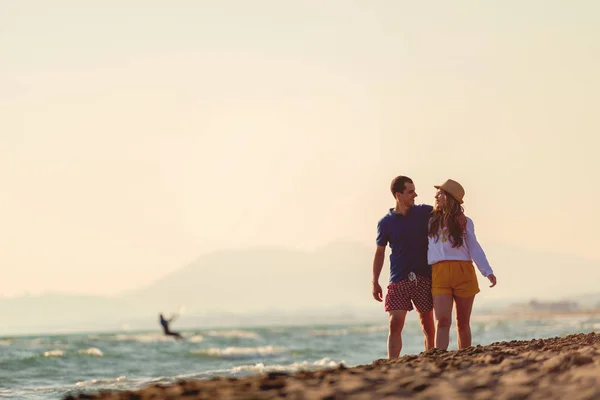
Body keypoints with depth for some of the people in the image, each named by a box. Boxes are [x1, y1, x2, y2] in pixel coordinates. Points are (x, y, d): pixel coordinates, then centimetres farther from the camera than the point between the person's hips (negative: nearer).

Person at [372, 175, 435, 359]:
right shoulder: (386, 222, 3)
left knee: (427, 324, 4)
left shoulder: (424, 212, 5)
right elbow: (379, 253, 9)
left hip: (424, 277, 1)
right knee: (395, 324, -10)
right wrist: (375, 282, 4)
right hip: (399, 280, -1)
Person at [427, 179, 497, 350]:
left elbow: (474, 248, 4)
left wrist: (488, 272, -7)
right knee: (443, 321, -14)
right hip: (439, 273, 0)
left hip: (463, 273, 0)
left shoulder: (464, 222, 11)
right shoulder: (432, 220, 17)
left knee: (463, 323, 4)